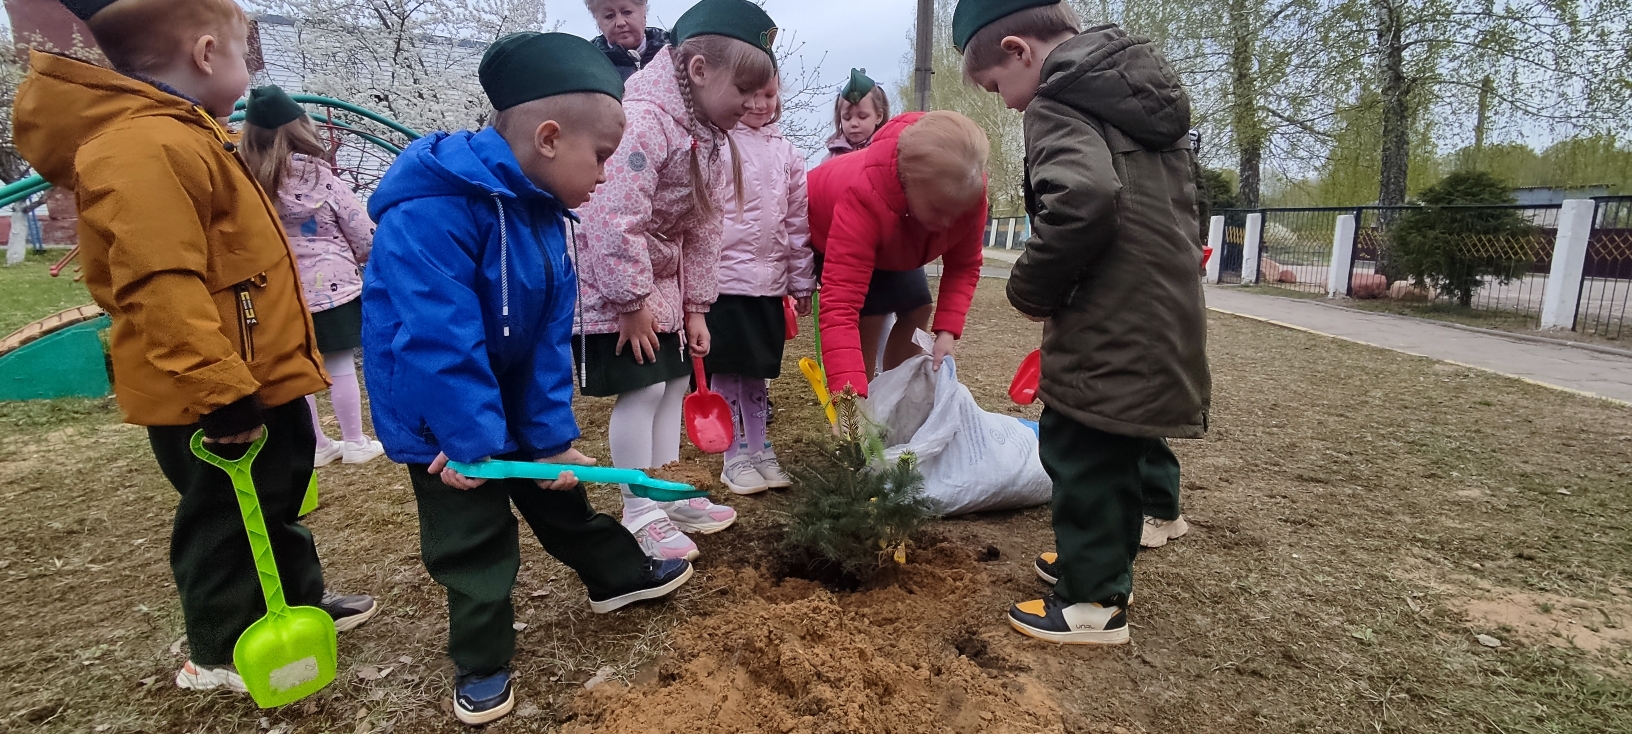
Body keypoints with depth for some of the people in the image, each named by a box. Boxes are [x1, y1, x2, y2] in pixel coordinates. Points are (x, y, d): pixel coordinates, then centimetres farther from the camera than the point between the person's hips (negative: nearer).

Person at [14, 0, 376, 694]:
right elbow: (161, 287, -30)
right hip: (214, 397, -10)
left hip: (258, 374, 10)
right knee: (227, 517, 7)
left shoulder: (182, 136, 12)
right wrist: (220, 390, -30)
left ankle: (299, 601, 41)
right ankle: (223, 651, 27)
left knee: (277, 500, 23)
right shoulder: (148, 149, -22)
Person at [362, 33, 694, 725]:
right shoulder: (433, 212, -31)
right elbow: (439, 337, -32)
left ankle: (619, 575, 41)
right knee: (473, 535, 5)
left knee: (559, 490, 21)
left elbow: (550, 335, -6)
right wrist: (472, 440, -25)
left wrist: (551, 434, -9)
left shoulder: (542, 212, -4)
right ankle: (481, 663, 26)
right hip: (440, 416, -7)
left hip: (513, 399, 7)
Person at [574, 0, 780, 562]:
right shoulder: (644, 121, -25)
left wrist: (696, 307, 7)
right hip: (615, 287, -9)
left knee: (675, 382, 12)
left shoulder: (708, 136, 7)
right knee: (641, 390, -8)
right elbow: (614, 220, -30)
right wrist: (632, 300, -22)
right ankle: (639, 514, 8)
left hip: (663, 284, 9)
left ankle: (670, 494, 26)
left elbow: (703, 231, 9)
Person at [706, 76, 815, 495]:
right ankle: (736, 458, 16)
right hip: (725, 277, -4)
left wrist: (802, 281, 13)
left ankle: (759, 450, 26)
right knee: (728, 370, 4)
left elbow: (798, 220, 12)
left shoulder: (786, 152, 10)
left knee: (758, 371, 14)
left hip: (770, 281, 4)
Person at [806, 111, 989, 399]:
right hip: (826, 234, -6)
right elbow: (839, 307, -56)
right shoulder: (865, 197, -49)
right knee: (870, 315, -21)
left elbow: (964, 266, -17)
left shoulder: (966, 190, -32)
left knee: (917, 309, 1)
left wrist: (947, 331, -33)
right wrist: (851, 400, -63)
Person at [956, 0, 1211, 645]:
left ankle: (1094, 601, 14)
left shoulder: (1058, 103, -12)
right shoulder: (1143, 88, 18)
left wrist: (1031, 287, -17)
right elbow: (1178, 201, 24)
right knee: (1129, 436, 24)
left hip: (1109, 327, -10)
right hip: (1168, 313, 10)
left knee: (1083, 452, 1)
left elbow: (1082, 199, -31)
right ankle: (1107, 553, 44)